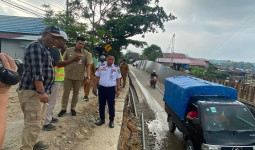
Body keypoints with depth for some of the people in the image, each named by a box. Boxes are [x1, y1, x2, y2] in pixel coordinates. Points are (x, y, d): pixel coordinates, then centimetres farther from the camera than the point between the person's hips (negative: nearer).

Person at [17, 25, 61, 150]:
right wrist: (41, 92, -27)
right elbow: (36, 71, -23)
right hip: (32, 92, -10)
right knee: (33, 123, -10)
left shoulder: (45, 48, 19)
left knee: (39, 121, 18)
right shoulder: (36, 46, -12)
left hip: (38, 91, 10)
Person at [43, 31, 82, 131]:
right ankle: (46, 123, 3)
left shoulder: (56, 50, 16)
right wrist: (73, 60, -40)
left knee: (51, 100, 20)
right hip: (55, 79, -11)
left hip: (56, 79, 11)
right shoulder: (54, 50, -17)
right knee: (50, 101, -5)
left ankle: (49, 117, 34)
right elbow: (59, 64, -31)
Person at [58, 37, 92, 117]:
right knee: (66, 92, 8)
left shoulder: (86, 53, -2)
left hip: (79, 77, 0)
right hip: (68, 76, 0)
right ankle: (63, 109, 21)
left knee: (76, 93, 12)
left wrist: (88, 77, -8)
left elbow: (88, 66, -2)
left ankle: (73, 108, 27)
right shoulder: (68, 50, -1)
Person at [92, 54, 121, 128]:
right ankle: (102, 119, 27)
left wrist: (118, 89, 1)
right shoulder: (101, 67, 3)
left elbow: (118, 79, 4)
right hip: (101, 88, 2)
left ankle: (111, 121, 19)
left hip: (111, 89, -2)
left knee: (111, 106, 5)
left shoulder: (116, 68, 0)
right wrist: (94, 87, 5)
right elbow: (97, 77, 8)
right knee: (101, 105, 11)